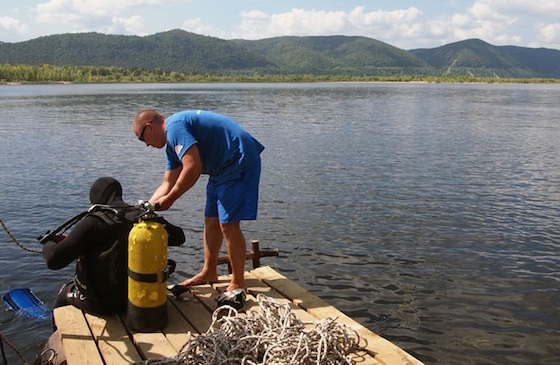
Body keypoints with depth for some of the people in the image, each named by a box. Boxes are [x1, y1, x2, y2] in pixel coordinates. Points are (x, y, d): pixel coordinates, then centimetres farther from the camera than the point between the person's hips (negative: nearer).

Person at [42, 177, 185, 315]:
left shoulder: (93, 222, -22)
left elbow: (54, 260, -24)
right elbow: (178, 237, 2)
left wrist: (49, 243, -2)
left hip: (99, 303, -5)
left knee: (64, 293, 29)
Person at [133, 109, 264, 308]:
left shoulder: (175, 127, -17)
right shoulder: (172, 143, 15)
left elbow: (193, 168, -27)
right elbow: (168, 184, 17)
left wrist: (169, 199, -16)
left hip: (239, 162, -11)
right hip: (223, 169, 11)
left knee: (228, 224, -10)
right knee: (211, 221, 14)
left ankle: (238, 284, 2)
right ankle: (209, 273, 28)